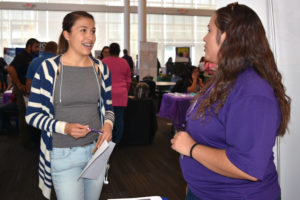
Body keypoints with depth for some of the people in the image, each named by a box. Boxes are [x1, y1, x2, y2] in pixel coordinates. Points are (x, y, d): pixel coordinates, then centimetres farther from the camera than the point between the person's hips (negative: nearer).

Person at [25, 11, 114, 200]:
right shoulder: (49, 68, -9)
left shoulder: (101, 68, 4)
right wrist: (65, 127, -21)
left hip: (96, 149, 5)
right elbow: (32, 114, -6)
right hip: (64, 155, -4)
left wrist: (108, 125, -9)